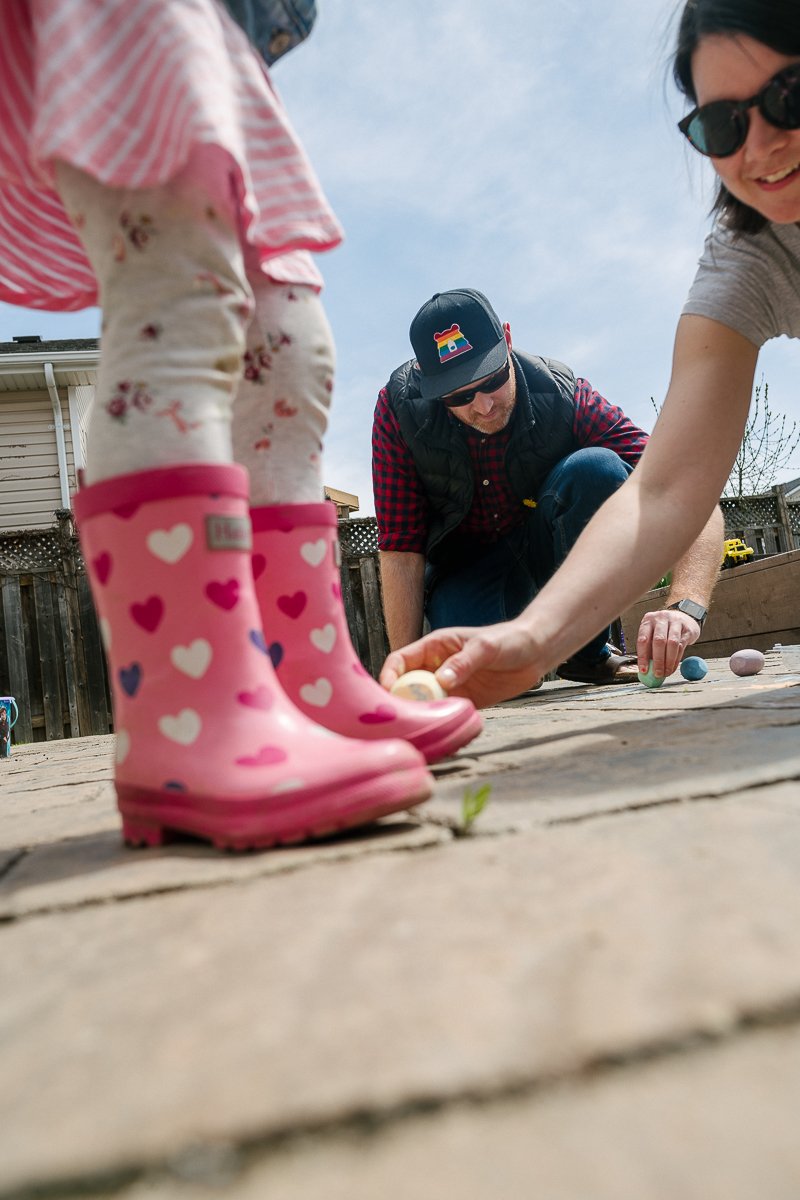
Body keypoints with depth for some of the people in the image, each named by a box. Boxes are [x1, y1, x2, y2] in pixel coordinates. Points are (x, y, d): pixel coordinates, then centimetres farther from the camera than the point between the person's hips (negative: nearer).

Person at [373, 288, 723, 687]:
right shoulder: (399, 408, -22)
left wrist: (684, 605, -46)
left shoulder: (562, 396, -24)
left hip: (546, 547, 1)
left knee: (596, 468, -30)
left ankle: (587, 649, -12)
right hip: (463, 564, 0)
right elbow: (401, 548, -20)